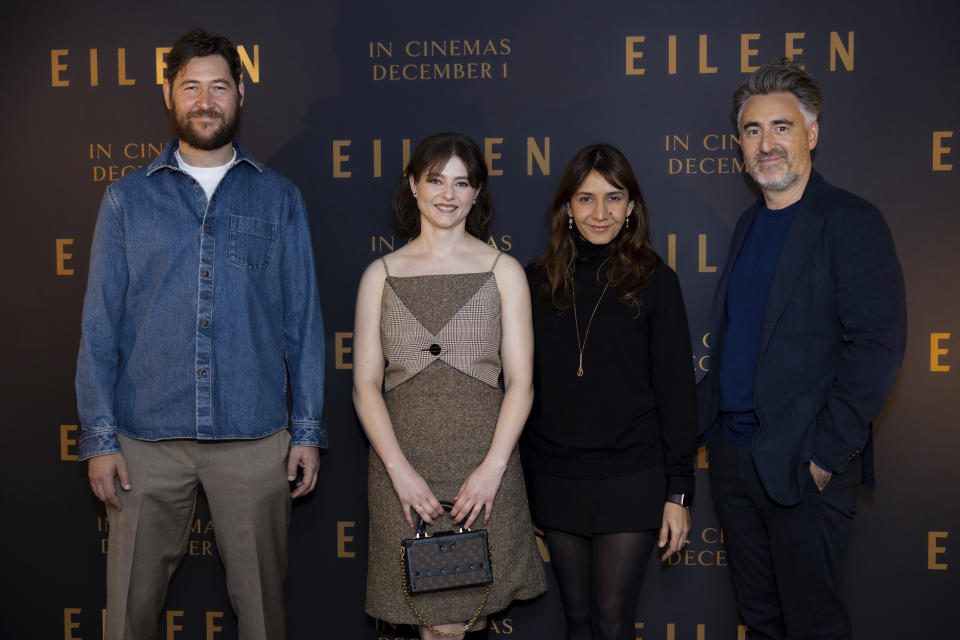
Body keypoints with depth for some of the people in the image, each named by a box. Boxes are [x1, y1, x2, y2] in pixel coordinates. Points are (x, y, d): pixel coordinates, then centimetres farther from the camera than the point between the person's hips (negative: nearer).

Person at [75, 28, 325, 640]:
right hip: (147, 440, 0)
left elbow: (302, 322, 6)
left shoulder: (278, 198, 7)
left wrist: (308, 429, 0)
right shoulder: (128, 198, 7)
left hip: (255, 437, 0)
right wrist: (100, 437, -2)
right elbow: (100, 325, 4)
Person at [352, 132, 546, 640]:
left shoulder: (503, 271, 5)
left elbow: (520, 381, 1)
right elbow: (366, 385, 3)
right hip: (404, 462, 0)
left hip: (483, 462, 0)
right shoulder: (381, 275, 7)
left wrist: (492, 468, -10)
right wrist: (400, 470, -9)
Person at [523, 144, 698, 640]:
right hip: (555, 480, 3)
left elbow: (676, 390, -4)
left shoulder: (654, 281, -4)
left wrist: (678, 491, -6)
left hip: (630, 481, -3)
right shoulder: (538, 281, 4)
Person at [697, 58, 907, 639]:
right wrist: (704, 410, 10)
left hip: (805, 466, -7)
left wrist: (827, 453, -19)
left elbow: (878, 346, -18)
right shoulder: (750, 224, 12)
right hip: (733, 454, 7)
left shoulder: (853, 223, -12)